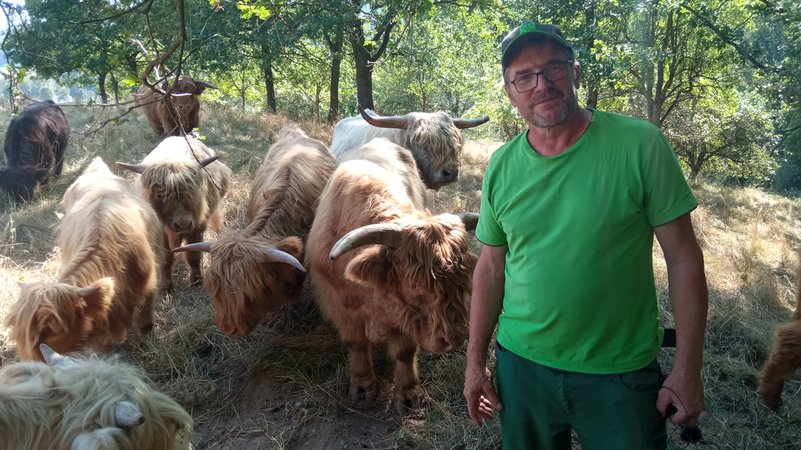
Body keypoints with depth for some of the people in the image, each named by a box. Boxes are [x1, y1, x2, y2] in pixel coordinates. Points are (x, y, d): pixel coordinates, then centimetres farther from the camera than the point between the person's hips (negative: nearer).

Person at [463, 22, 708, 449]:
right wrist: (475, 361, 6)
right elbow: (491, 266, 5)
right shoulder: (501, 167, -1)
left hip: (621, 376, -3)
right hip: (521, 366, 3)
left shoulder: (639, 145, -12)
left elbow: (683, 257, -8)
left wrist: (687, 369, -8)